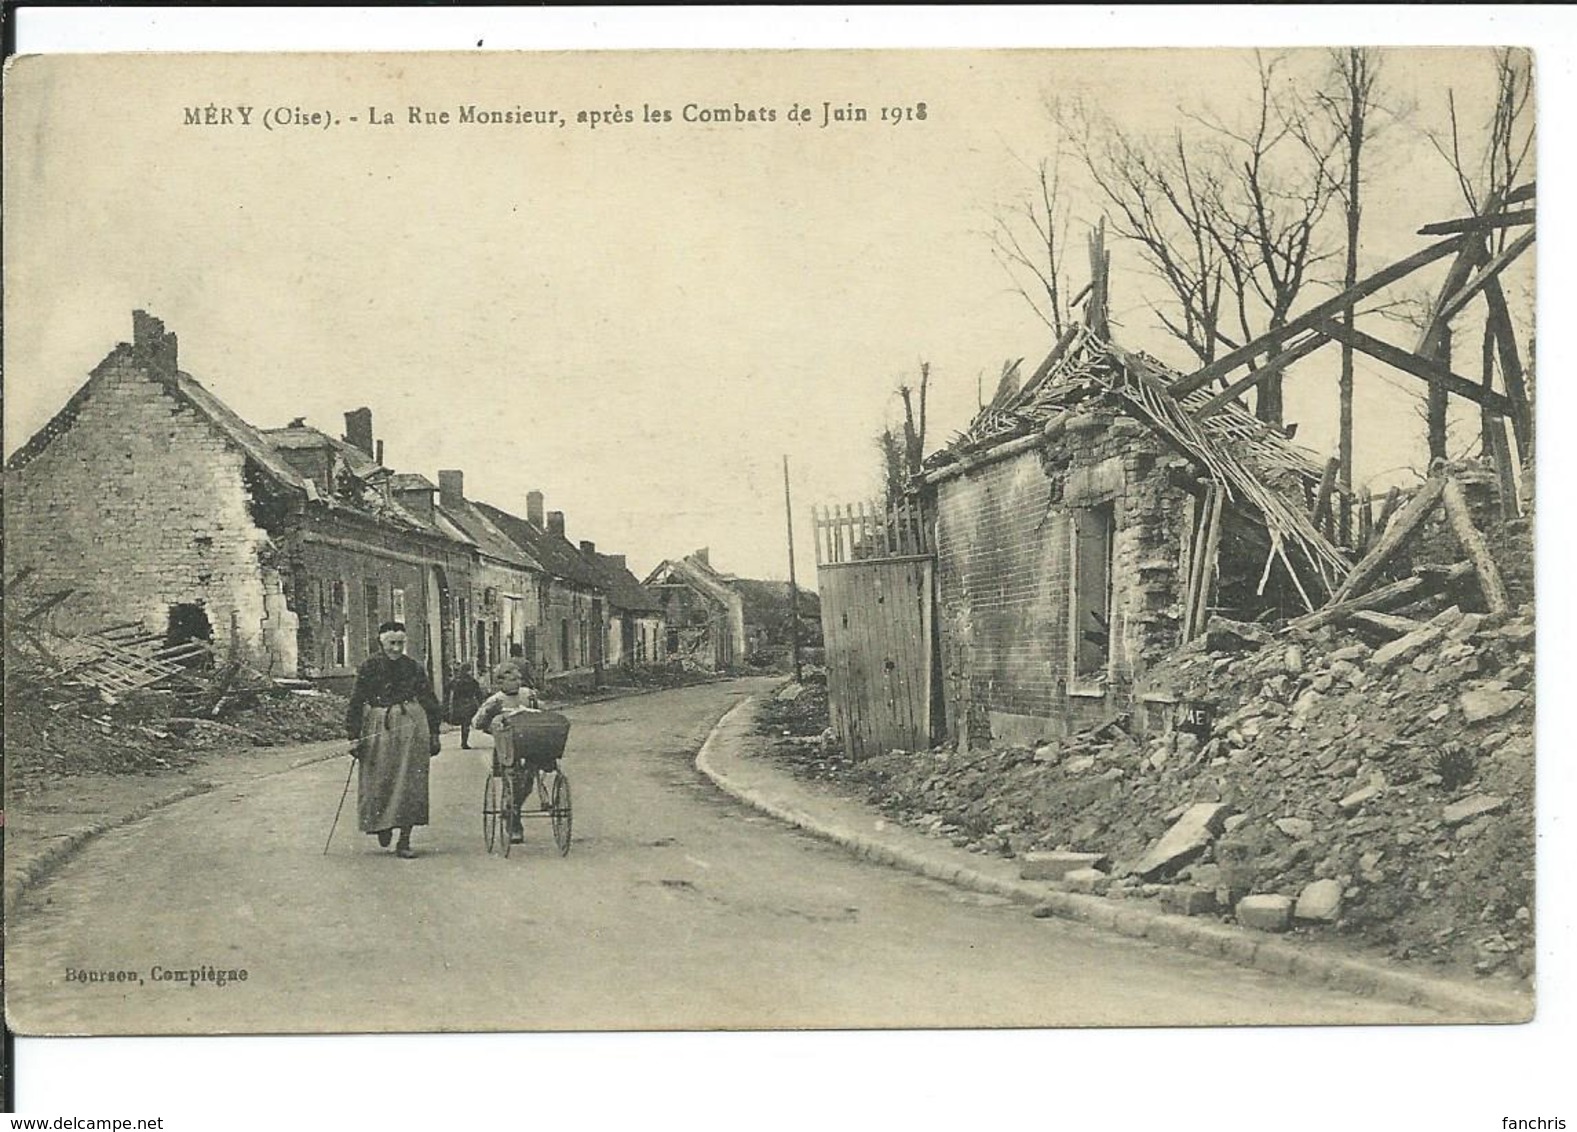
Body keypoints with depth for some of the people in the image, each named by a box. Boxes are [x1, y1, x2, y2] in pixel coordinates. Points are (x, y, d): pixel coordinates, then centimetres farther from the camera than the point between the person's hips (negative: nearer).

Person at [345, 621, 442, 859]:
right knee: (379, 782, 1)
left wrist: (434, 735, 9)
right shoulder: (369, 667, 0)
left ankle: (404, 841, 3)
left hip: (411, 726, 1)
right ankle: (382, 825, 29)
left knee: (410, 783, -2)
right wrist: (354, 736, -8)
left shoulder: (413, 667, 6)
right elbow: (356, 703, -1)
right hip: (378, 727, -1)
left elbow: (430, 703, 11)